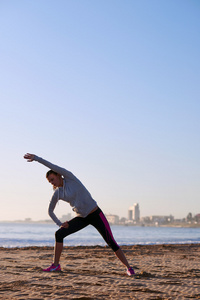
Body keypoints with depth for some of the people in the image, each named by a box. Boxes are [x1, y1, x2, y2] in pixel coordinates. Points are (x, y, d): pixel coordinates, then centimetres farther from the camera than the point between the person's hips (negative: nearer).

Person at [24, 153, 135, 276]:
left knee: (111, 242, -8)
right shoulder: (57, 193, 3)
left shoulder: (70, 178, -11)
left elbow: (53, 167, -24)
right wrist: (59, 224, -1)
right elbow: (50, 211, 14)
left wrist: (36, 158, -23)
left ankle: (129, 267, 5)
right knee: (59, 234, -9)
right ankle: (56, 265, 3)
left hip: (96, 215, -5)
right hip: (82, 218, 5)